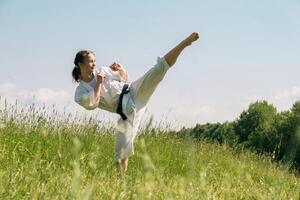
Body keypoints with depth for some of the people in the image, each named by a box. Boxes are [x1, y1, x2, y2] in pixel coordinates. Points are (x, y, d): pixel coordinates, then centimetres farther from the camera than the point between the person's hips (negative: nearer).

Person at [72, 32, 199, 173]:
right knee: (122, 144, -9)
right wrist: (99, 83, -14)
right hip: (126, 110, -2)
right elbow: (92, 104, -19)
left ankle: (186, 42, -19)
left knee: (160, 68, -14)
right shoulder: (80, 93, -1)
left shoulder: (101, 71, 8)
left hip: (133, 92, 2)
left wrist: (121, 69, -2)